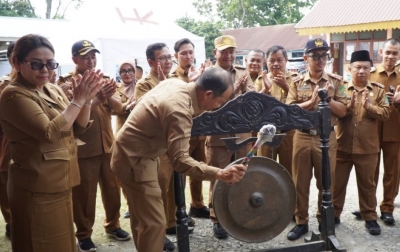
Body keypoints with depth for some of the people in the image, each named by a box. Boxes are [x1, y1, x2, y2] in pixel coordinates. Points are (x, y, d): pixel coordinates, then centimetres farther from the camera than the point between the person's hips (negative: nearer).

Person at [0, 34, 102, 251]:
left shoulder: (53, 90, 7)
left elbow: (79, 127, 6)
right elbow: (50, 133, -26)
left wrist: (85, 100, -11)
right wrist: (78, 100, -22)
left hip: (59, 184, 8)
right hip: (37, 190, -8)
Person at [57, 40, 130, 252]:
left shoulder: (103, 79, 9)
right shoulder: (66, 82, -7)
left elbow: (118, 107, 0)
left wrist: (109, 97, -21)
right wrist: (97, 98, -29)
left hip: (107, 144, 5)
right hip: (83, 147, -5)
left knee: (112, 188, 14)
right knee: (84, 194, 5)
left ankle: (112, 225, 32)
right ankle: (83, 235, 21)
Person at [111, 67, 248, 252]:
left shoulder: (176, 83, -2)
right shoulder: (180, 110, -30)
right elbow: (180, 159, -36)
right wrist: (219, 174, -42)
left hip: (132, 152, 10)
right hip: (134, 160, -10)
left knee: (141, 217, 22)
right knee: (154, 222, -6)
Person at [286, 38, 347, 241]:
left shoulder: (335, 81, 2)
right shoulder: (297, 83, 3)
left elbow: (342, 111, -2)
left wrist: (327, 99, -16)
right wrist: (312, 101, -16)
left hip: (326, 137, 0)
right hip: (302, 137, 1)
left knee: (326, 182, 9)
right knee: (300, 182, 8)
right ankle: (301, 222, 22)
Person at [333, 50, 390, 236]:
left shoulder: (378, 90, 4)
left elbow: (385, 113, -4)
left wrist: (368, 106, -18)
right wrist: (348, 106, -20)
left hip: (367, 148, 0)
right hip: (342, 146, 0)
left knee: (367, 184, 11)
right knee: (337, 182, 9)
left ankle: (370, 218, 24)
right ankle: (334, 214, 23)